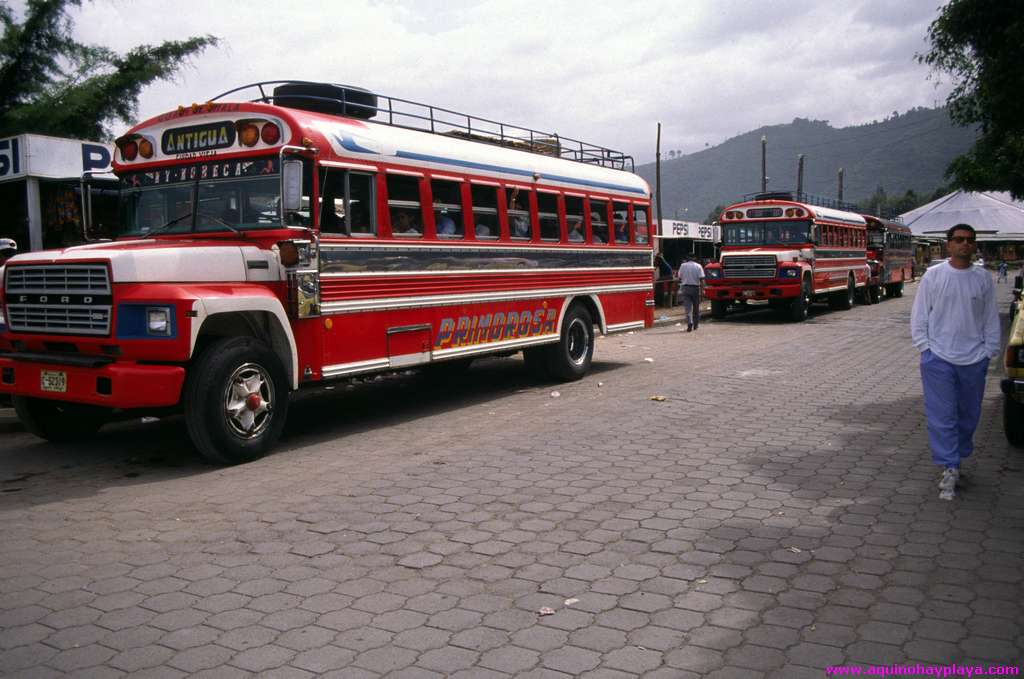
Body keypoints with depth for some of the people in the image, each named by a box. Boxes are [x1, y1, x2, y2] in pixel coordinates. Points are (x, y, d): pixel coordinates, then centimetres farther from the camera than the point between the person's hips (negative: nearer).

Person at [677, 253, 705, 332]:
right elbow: (701, 279, -9)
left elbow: (680, 277, 6)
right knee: (696, 308, 14)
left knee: (687, 307, -3)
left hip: (685, 288, 0)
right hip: (695, 288, 0)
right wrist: (702, 290, -6)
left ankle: (689, 323, -21)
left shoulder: (683, 266, -1)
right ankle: (696, 324, 23)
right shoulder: (698, 266, -3)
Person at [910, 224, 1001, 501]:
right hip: (939, 358, -3)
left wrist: (989, 351, 3)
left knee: (968, 415, 13)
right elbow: (919, 315, 0)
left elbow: (991, 318, 8)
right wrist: (924, 347, -5)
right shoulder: (933, 275, -2)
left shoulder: (983, 278, 4)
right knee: (942, 416, -5)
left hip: (974, 360, 3)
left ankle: (956, 459, 29)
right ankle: (950, 469, -1)